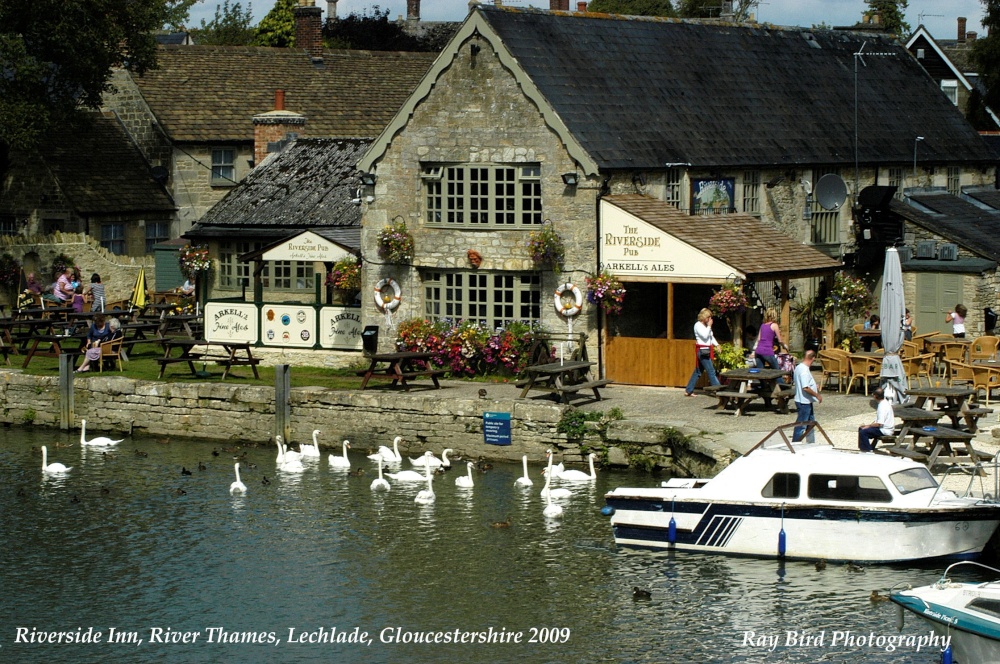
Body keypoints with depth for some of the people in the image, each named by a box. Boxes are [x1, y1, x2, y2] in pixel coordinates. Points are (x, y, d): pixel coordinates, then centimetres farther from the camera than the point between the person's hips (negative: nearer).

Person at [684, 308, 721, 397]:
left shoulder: (706, 325, 16)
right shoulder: (698, 325, -10)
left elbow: (711, 336, 23)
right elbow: (705, 336, -20)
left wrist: (716, 344, 9)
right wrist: (709, 326, -11)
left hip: (706, 351, 9)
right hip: (702, 351, -9)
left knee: (698, 371, 11)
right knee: (711, 371, -9)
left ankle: (688, 391, 14)